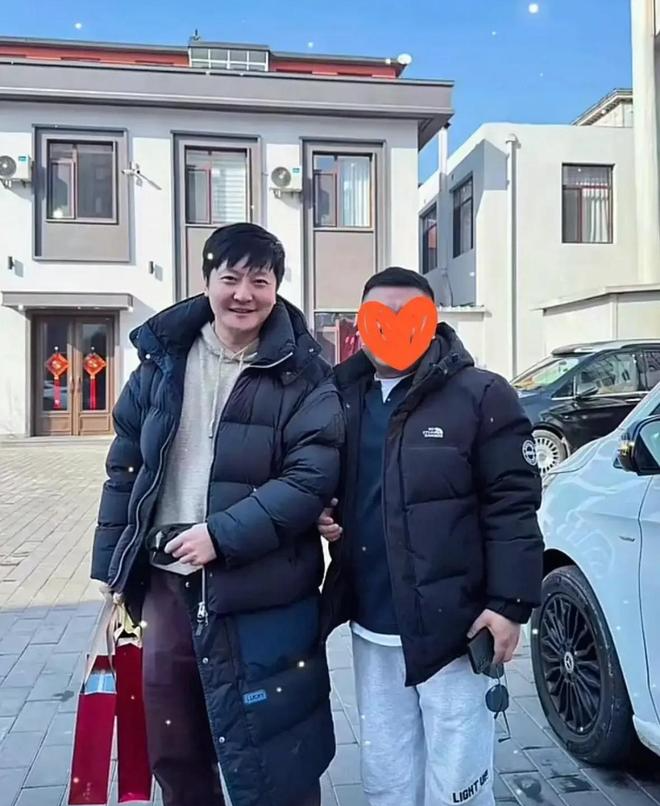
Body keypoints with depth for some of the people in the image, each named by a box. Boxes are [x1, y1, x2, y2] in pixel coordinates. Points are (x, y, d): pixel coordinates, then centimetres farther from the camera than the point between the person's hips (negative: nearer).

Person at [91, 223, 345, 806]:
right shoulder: (164, 359, 4)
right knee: (173, 754, 21)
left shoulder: (302, 375, -7)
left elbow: (313, 475, -17)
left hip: (261, 597, -4)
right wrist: (113, 571, 9)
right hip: (166, 584, 5)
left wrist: (222, 535, -21)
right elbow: (126, 468, 9)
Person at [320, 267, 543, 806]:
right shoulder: (344, 397, 7)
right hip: (371, 628, 5)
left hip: (451, 626, -5)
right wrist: (321, 515, -2)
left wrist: (509, 602, -15)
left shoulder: (481, 395, -9)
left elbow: (512, 505, -10)